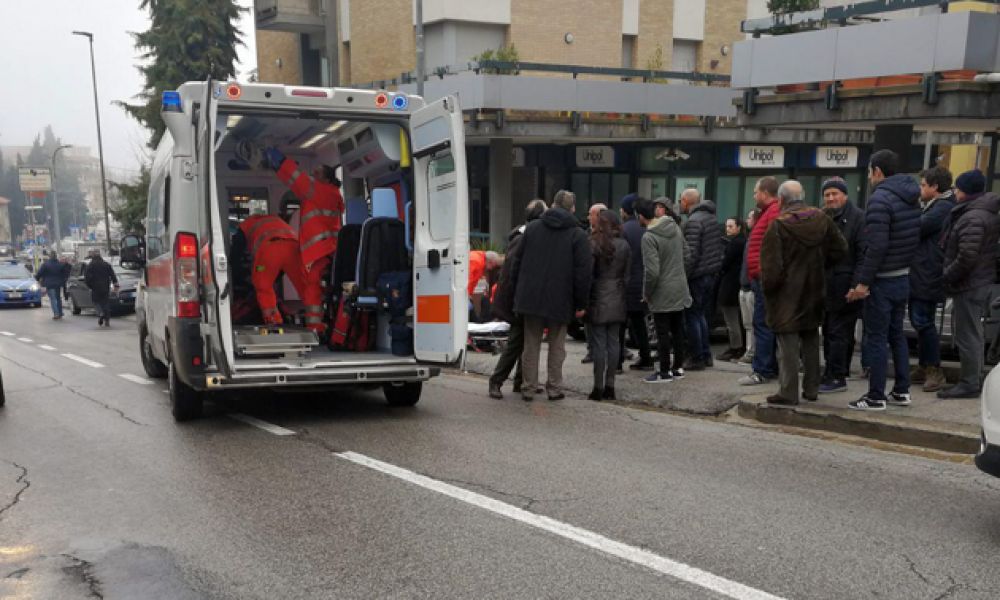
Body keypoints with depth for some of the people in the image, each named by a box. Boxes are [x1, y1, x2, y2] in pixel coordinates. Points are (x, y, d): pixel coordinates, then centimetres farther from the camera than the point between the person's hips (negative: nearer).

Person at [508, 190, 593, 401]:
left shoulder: (532, 228, 4)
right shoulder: (578, 235, -6)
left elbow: (517, 263, 6)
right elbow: (584, 273, -10)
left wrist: (519, 292, 14)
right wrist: (581, 304, -3)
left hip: (530, 297, 2)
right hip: (560, 301, -2)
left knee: (531, 344, 11)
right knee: (557, 346, 12)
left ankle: (528, 388, 15)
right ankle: (554, 388, 16)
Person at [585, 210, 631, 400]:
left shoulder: (594, 244, -9)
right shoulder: (624, 245, 5)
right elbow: (627, 274, 7)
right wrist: (621, 291, 14)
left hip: (598, 300, -4)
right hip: (617, 300, 4)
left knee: (599, 343, -1)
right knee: (613, 342, 8)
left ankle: (598, 387, 2)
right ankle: (610, 385, 12)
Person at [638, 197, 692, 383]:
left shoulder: (649, 237, -21)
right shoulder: (675, 226, 3)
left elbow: (652, 271, -23)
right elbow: (685, 254, 12)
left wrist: (646, 293, -10)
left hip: (662, 293, -7)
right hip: (680, 289, 8)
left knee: (663, 333, 2)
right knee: (678, 330, 15)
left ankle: (665, 372, 9)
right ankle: (678, 368, 25)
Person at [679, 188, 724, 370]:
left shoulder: (693, 221, -15)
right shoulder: (711, 217, 13)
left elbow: (691, 253, -21)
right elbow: (720, 246, 17)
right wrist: (716, 268, 20)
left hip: (697, 276, -9)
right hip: (712, 274, 9)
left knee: (692, 317, -1)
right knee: (702, 316, 17)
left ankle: (697, 358, 2)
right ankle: (706, 355, 22)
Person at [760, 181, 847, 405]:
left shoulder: (778, 225, -15)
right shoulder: (821, 219, 2)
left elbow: (771, 267, -17)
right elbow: (840, 249, 8)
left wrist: (767, 288, -3)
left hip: (787, 294, -6)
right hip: (814, 292, 6)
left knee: (788, 344, -2)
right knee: (811, 341, 16)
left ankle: (788, 393, 0)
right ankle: (811, 389, 24)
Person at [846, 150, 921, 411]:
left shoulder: (880, 199, -17)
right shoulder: (911, 198, 10)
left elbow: (877, 246, -23)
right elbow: (915, 239, 12)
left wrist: (863, 282, -19)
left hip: (882, 281, -8)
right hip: (903, 278, 9)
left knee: (875, 339, -2)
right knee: (896, 334, 17)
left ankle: (875, 398, 2)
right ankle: (901, 391, 23)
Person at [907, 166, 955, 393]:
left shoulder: (943, 207, -14)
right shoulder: (931, 206, 18)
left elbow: (917, 229, -19)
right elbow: (919, 230, 16)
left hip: (928, 277, -10)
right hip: (919, 274, 10)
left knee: (923, 321, -8)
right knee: (919, 320, 14)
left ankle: (935, 370, 0)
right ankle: (924, 367, 23)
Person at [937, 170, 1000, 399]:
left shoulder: (973, 218, -20)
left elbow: (967, 257, -26)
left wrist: (947, 275, -12)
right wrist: (951, 275, 15)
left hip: (968, 284, -10)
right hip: (980, 281, 10)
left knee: (967, 334, -3)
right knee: (972, 333, 17)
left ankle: (969, 384, 3)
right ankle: (974, 380, 26)